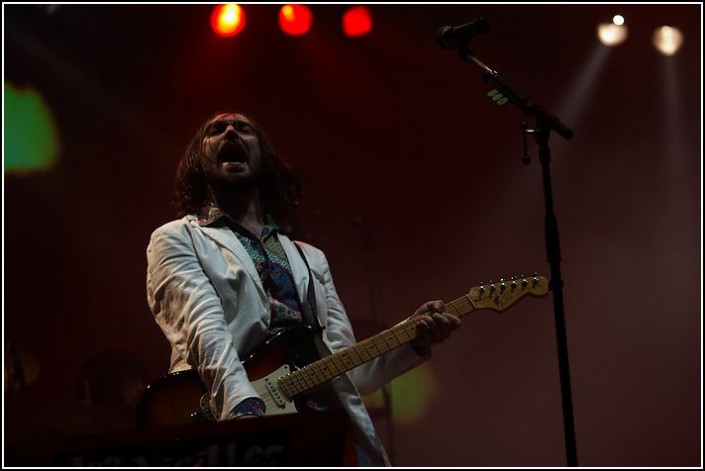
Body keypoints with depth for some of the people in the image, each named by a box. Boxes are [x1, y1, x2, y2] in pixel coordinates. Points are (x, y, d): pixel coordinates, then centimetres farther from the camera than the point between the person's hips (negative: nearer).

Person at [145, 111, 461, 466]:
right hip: (235, 432, -4)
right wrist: (244, 409, -24)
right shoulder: (177, 239, 12)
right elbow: (205, 331, -6)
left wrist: (413, 339, 4)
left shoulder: (310, 259, 28)